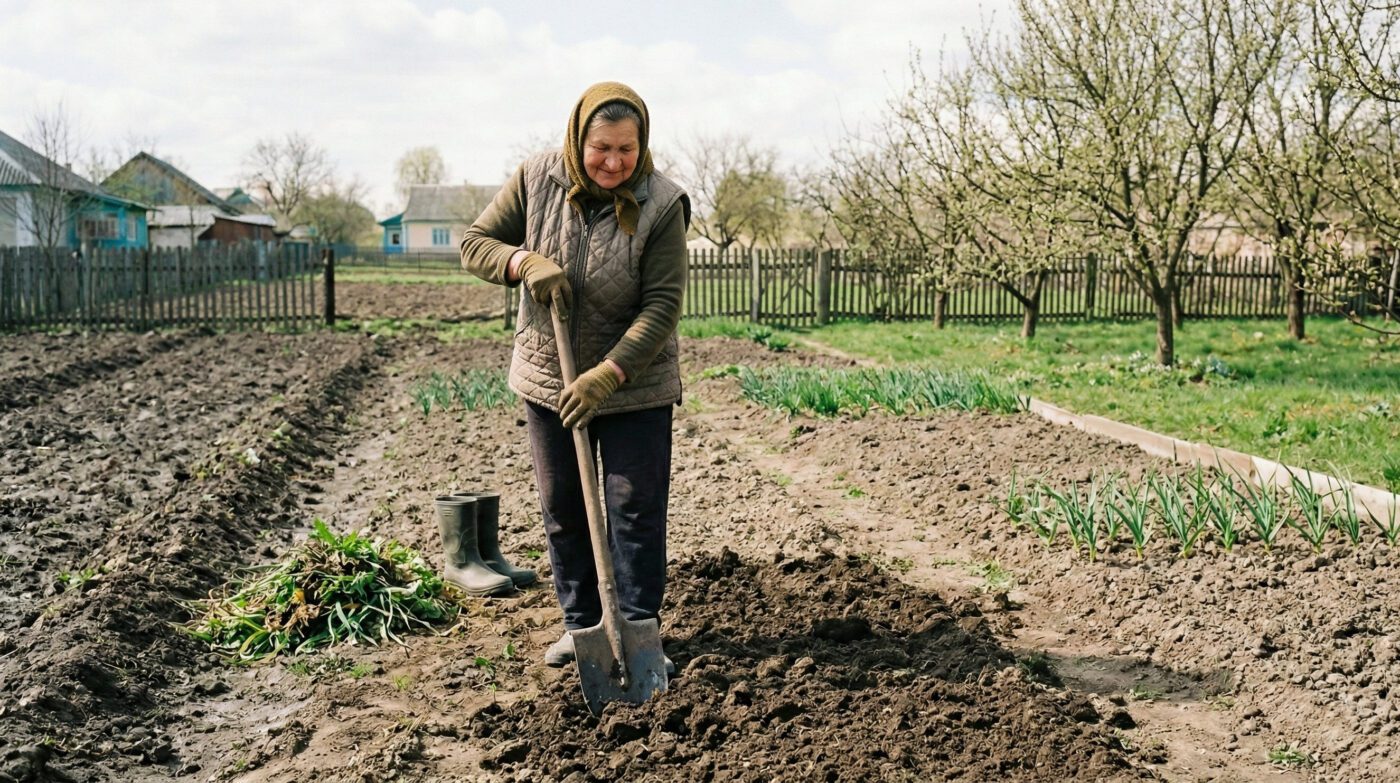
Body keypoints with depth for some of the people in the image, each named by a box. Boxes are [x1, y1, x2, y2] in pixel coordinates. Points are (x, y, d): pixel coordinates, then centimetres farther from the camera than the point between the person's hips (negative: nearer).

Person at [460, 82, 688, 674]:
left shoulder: (661, 204, -17)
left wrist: (609, 374, -28)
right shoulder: (536, 180, -8)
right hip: (548, 380, 3)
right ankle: (580, 623, 27)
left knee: (636, 511, 2)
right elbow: (474, 243, -1)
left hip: (634, 386, -3)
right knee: (562, 509, 12)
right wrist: (526, 261, -22)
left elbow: (663, 305, -20)